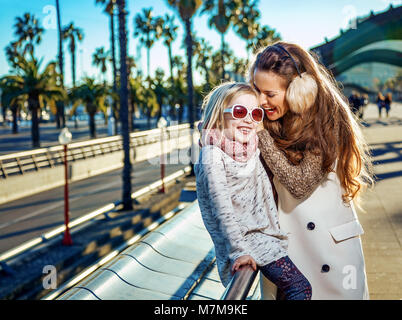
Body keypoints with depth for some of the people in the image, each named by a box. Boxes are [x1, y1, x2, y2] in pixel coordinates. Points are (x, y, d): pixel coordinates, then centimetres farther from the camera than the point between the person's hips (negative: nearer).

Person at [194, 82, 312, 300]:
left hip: (265, 234, 8)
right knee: (300, 288, -12)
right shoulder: (213, 155, -15)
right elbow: (221, 206, -19)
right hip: (244, 239, -8)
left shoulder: (252, 149, 7)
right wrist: (239, 250, -22)